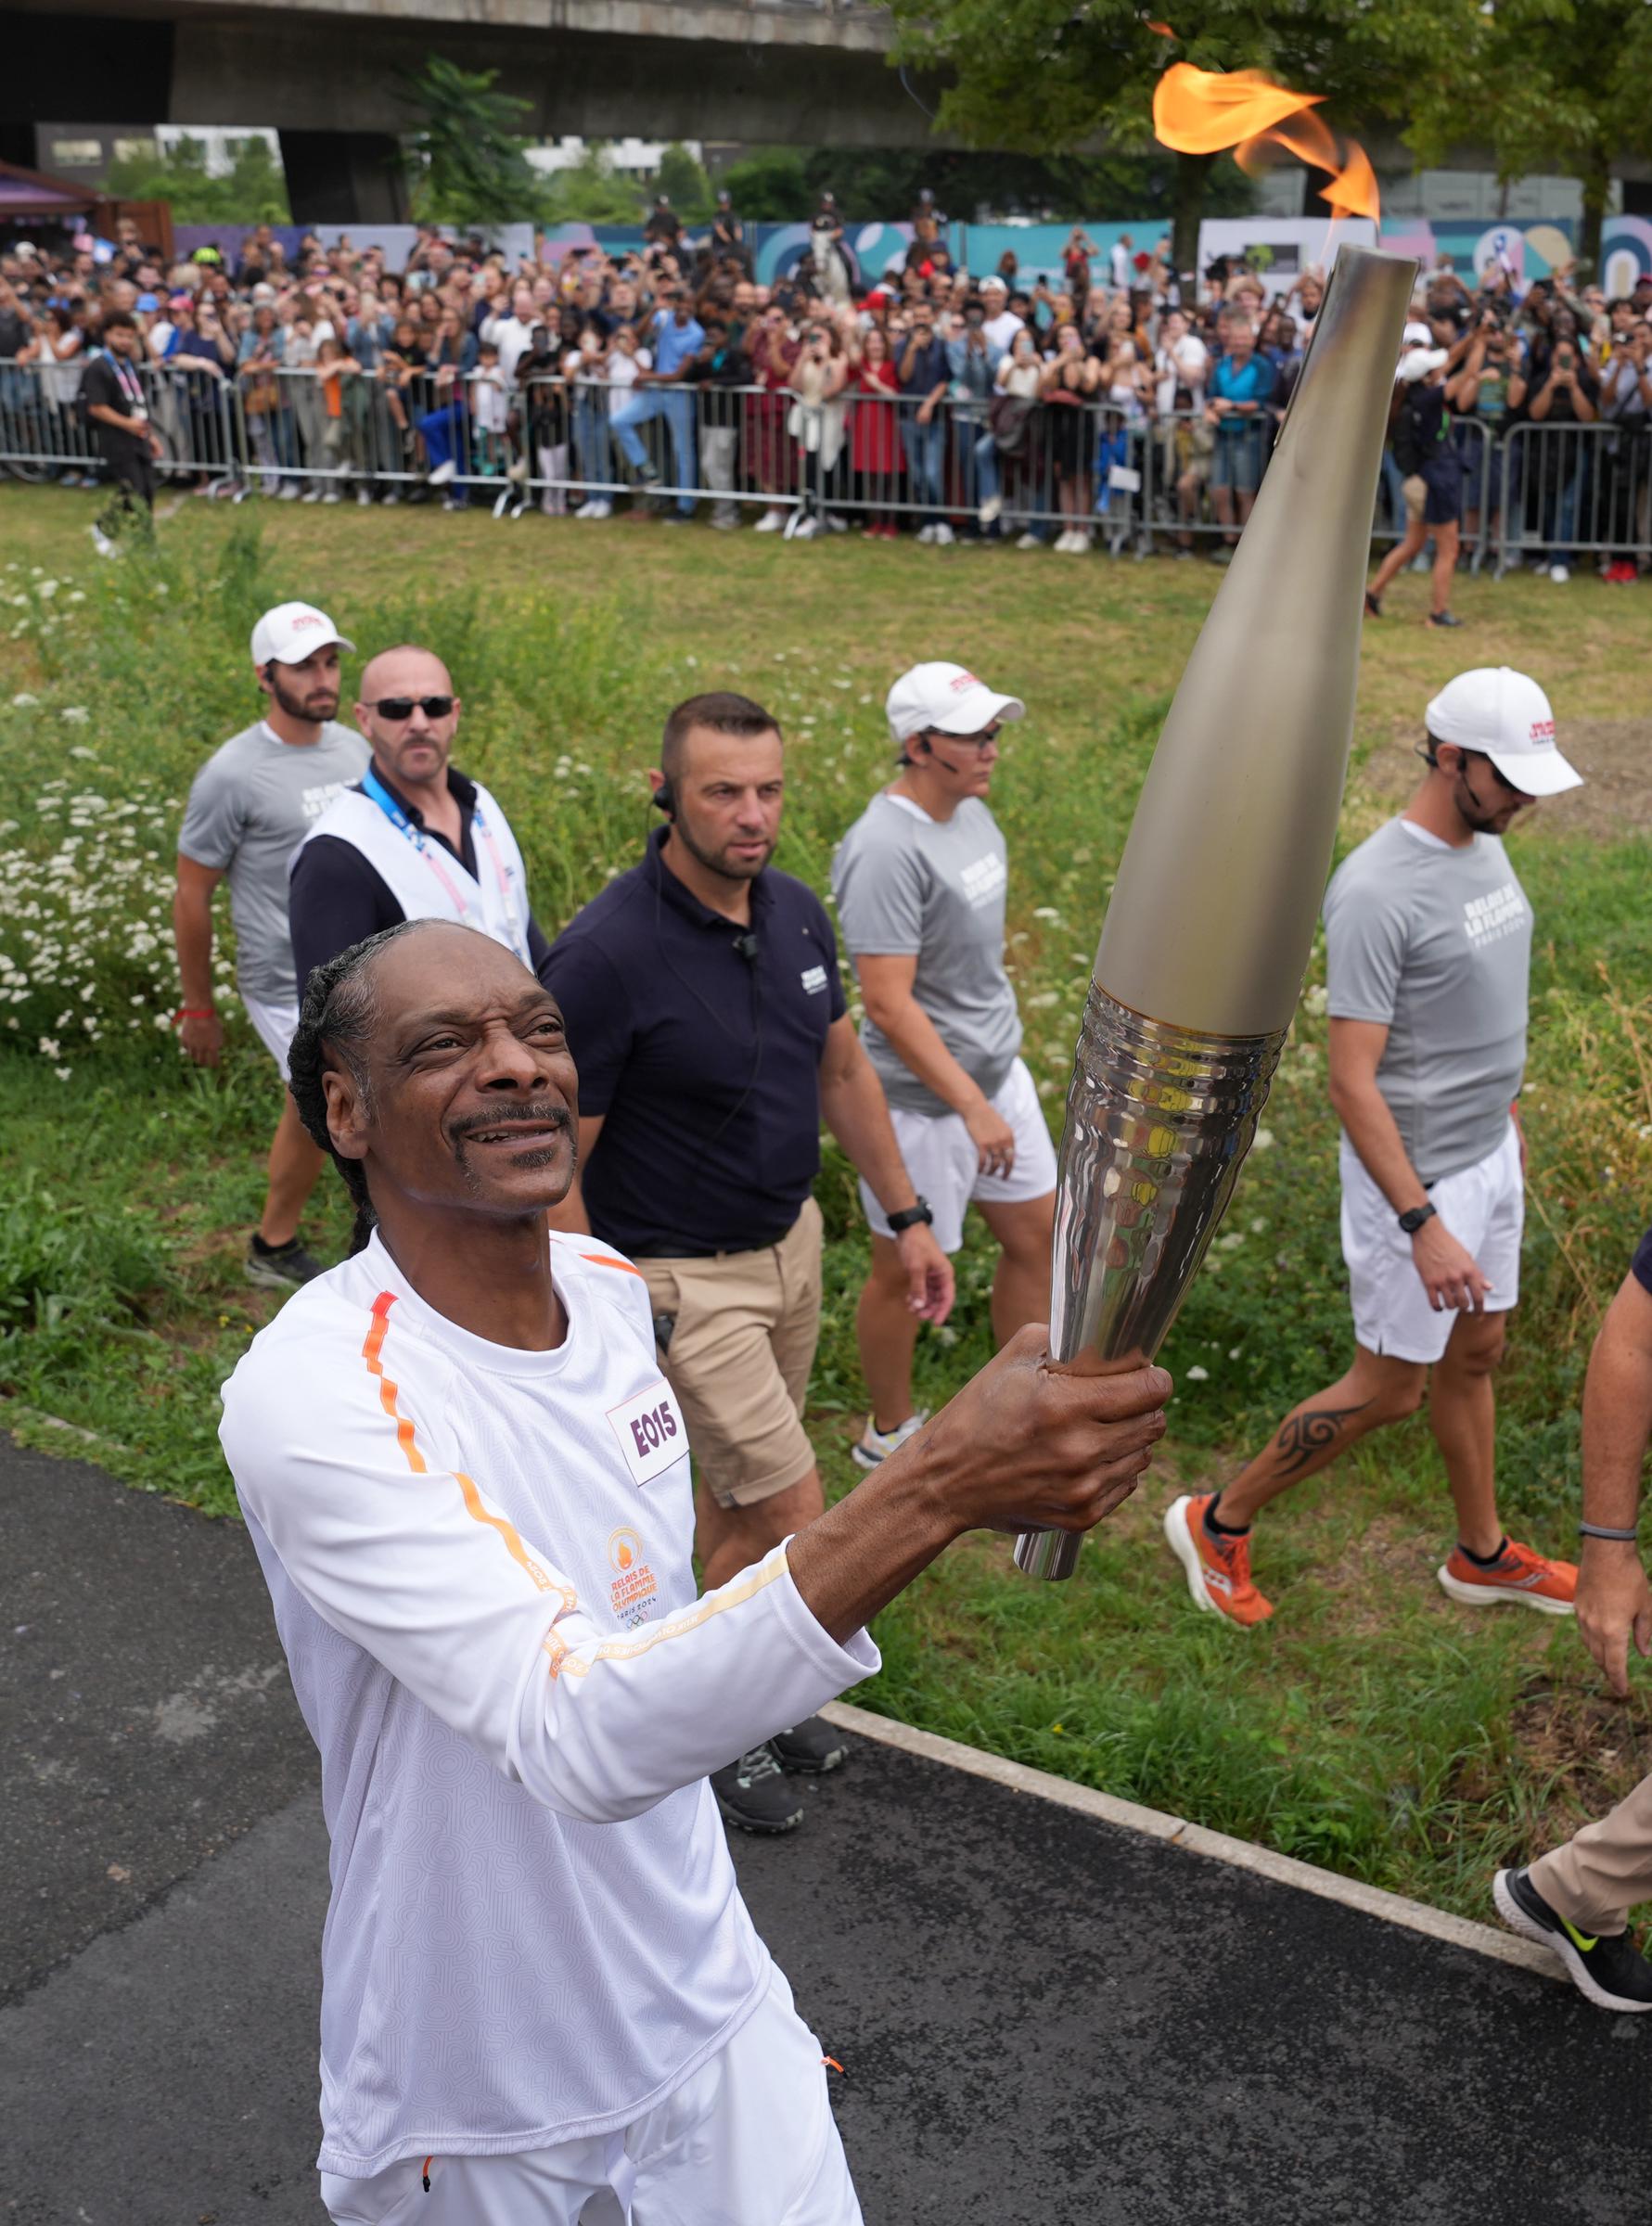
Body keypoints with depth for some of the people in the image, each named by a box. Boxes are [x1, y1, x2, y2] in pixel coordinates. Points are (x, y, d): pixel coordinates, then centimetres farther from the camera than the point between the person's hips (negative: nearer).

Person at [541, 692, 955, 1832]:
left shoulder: (797, 912, -2)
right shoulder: (607, 953, -24)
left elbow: (844, 1071, 12)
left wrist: (909, 1214, 13)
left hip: (792, 1239, 7)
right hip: (682, 1278, -7)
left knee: (739, 1490, 21)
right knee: (792, 1513, -3)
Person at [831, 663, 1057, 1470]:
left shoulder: (972, 813, 4)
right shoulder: (887, 850, -24)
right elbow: (888, 1004, -27)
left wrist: (995, 1086, 19)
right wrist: (972, 1106, -26)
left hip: (998, 1071, 9)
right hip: (923, 1097, -9)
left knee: (1035, 1234, 18)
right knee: (906, 1271, 8)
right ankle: (889, 1433, 29)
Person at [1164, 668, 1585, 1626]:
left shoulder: (1486, 847, 2)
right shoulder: (1378, 891, -26)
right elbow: (1353, 1082, -27)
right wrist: (1423, 1226, -28)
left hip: (1490, 1155, 8)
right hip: (1415, 1176, -8)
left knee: (1475, 1357, 21)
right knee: (1388, 1390, 3)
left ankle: (1484, 1555, 39)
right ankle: (1219, 1522, 20)